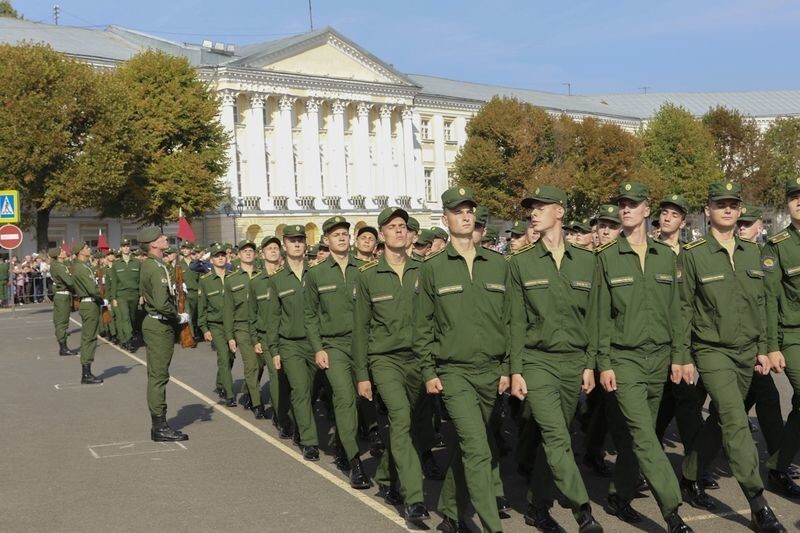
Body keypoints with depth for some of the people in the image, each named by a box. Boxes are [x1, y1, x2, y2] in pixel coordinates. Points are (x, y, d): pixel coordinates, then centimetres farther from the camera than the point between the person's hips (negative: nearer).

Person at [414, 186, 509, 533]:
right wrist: (428, 372, -2)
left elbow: (509, 319, 10)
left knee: (467, 446, 13)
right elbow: (423, 325, 3)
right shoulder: (432, 268, 1)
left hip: (491, 372, 3)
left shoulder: (497, 264, 8)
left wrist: (507, 368, 6)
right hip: (454, 373, -3)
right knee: (479, 451, -12)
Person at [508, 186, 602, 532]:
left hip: (574, 362, 2)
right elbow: (517, 321, 1)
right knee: (557, 439, -14)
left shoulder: (586, 261, 6)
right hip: (537, 361, -2)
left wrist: (590, 365, 3)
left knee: (552, 439, 7)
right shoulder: (520, 263, 1)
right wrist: (515, 371, -4)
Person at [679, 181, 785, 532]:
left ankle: (691, 478, 30)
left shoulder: (752, 252, 8)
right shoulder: (692, 254, -7)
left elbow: (760, 303, 13)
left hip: (746, 352, 5)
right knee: (736, 423, -14)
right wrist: (682, 356, -6)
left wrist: (762, 348, 10)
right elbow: (683, 308, -5)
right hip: (712, 351, -5)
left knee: (721, 420, 12)